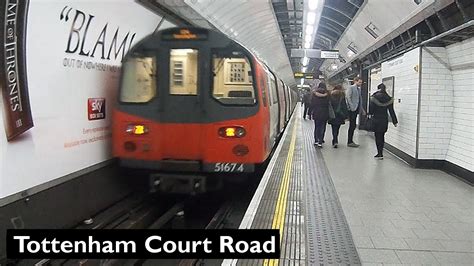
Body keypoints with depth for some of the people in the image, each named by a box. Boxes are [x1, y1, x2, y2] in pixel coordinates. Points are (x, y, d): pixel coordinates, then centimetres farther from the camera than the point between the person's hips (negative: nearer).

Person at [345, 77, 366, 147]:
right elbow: (348, 98, -14)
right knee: (352, 126, -7)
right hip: (352, 110, -8)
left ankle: (351, 141, 16)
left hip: (356, 109, 8)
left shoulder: (358, 89, 20)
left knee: (353, 126, 10)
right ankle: (349, 142, -2)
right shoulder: (351, 88, -5)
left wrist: (362, 109, 17)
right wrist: (351, 107, -20)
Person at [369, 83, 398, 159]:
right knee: (382, 136, 13)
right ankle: (380, 152, 19)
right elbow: (391, 111, 1)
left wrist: (371, 114, 15)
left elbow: (371, 110, -7)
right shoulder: (388, 99, -1)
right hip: (384, 120, 3)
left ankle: (380, 154, 1)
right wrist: (395, 121, 7)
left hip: (376, 119, -3)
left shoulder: (374, 98, -8)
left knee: (378, 136, 3)